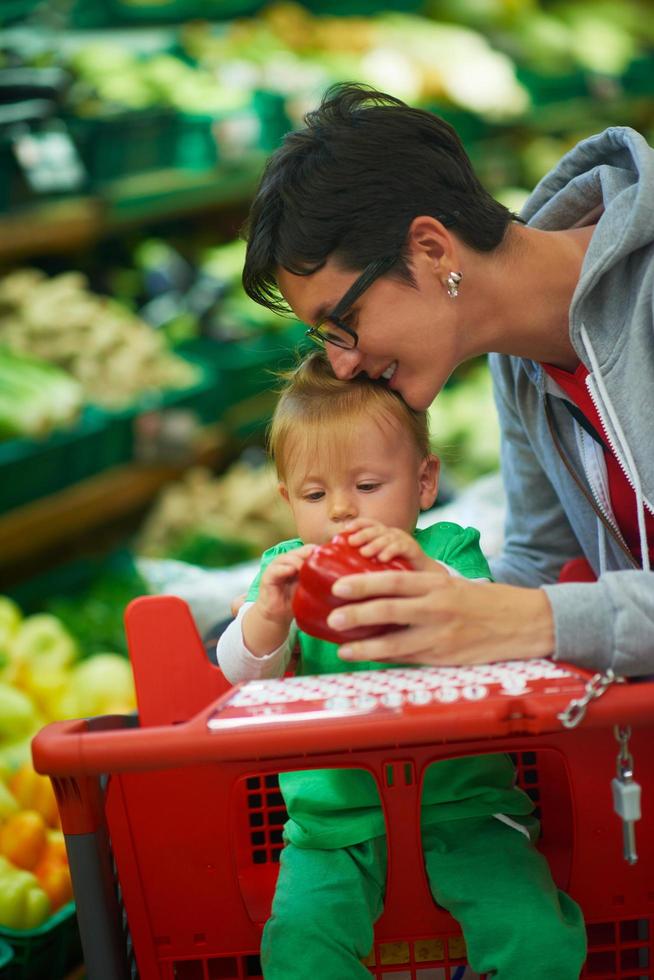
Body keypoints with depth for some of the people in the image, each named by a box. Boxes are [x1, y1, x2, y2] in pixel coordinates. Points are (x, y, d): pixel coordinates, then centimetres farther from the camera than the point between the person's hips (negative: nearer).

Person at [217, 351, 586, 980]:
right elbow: (240, 670, -4)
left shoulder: (447, 550, 3)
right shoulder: (287, 569, 8)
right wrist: (268, 614, -26)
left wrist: (428, 575, -34)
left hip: (462, 806, -1)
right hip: (333, 822, 2)